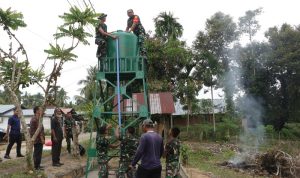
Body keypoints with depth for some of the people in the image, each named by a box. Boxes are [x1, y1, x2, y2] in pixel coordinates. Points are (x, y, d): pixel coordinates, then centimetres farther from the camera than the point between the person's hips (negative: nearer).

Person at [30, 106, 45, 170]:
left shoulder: (34, 118, 15)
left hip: (35, 139, 11)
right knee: (38, 153, -3)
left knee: (36, 152, 17)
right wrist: (42, 138, -20)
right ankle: (37, 166, 3)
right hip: (38, 139, -11)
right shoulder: (37, 119, -18)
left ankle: (37, 165, 25)